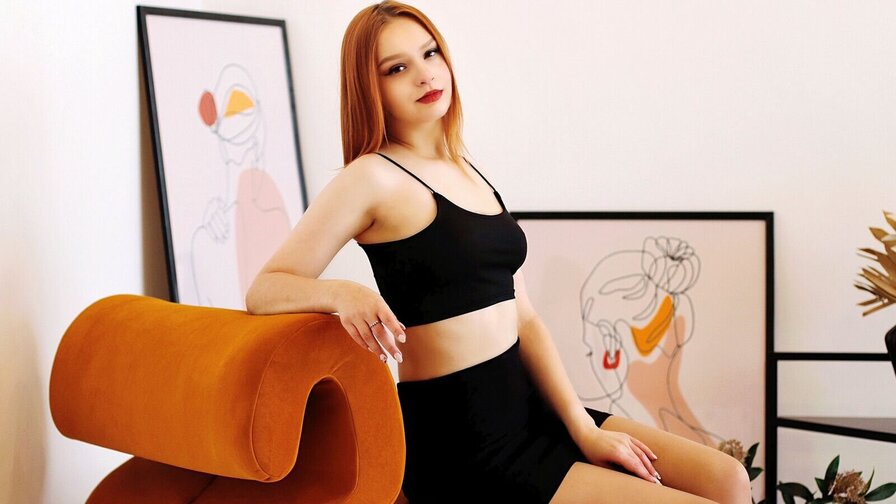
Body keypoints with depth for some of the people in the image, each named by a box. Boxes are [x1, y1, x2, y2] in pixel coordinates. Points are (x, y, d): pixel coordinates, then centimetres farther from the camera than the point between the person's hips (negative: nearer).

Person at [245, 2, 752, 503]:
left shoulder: (472, 172, 14)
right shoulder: (373, 178, -8)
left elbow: (522, 317, 11)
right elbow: (264, 290, -12)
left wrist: (584, 428, 2)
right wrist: (345, 292, -32)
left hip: (524, 407, 8)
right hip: (460, 447, -8)